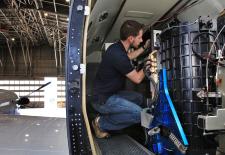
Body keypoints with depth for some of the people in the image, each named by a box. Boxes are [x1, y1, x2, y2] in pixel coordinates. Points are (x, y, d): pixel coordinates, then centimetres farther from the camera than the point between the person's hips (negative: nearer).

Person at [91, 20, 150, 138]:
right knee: (139, 114, -17)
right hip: (103, 100, -10)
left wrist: (144, 47, 31)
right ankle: (101, 123, -1)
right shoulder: (118, 55, -28)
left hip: (110, 93, 10)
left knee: (139, 98, 20)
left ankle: (106, 116, 12)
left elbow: (129, 56, 30)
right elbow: (137, 79, -14)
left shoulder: (117, 47, 3)